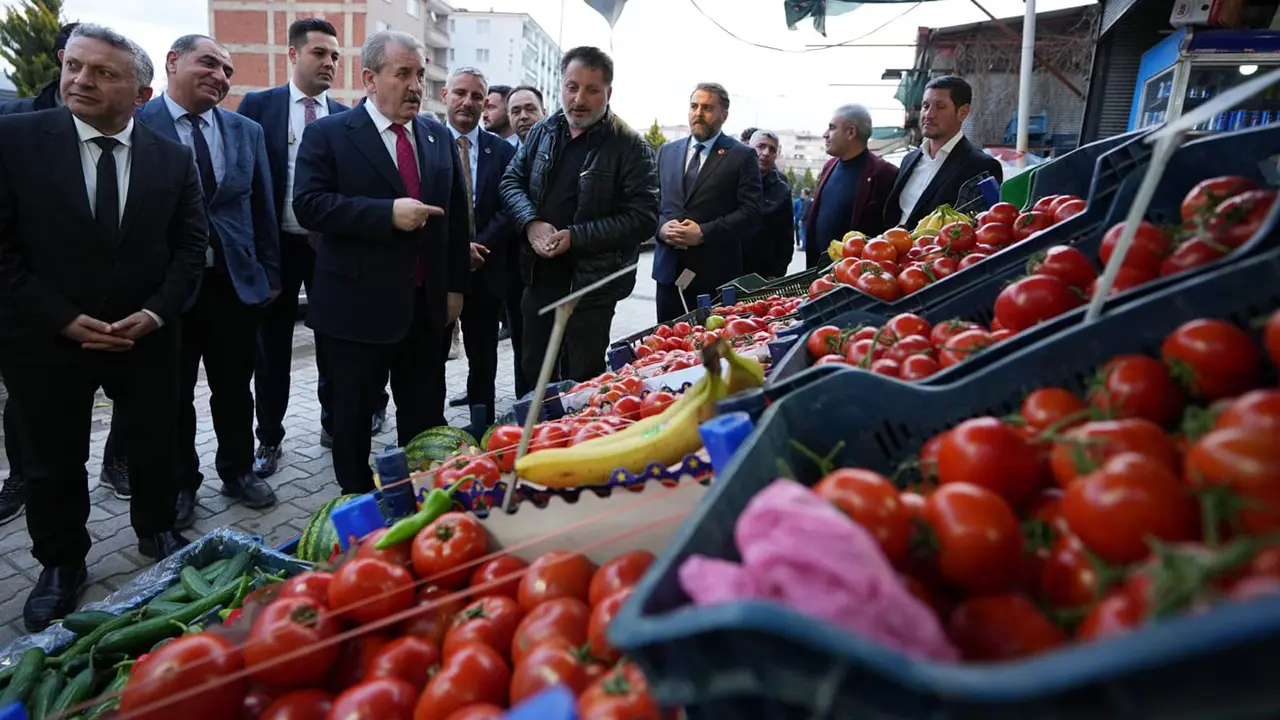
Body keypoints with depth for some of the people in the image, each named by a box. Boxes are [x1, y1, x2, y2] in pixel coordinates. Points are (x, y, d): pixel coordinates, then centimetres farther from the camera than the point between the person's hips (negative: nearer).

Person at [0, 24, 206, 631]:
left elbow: (190, 244, 1)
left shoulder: (173, 158, -2)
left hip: (147, 336, 1)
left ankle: (155, 531, 40)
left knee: (155, 447, 15)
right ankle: (60, 564, 33)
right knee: (54, 461, 14)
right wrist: (64, 319, -15)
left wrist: (157, 312, -12)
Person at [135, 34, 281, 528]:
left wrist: (270, 273, 9)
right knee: (173, 393, 11)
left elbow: (262, 208, 10)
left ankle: (238, 471, 31)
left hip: (236, 281, 3)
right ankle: (180, 483, 27)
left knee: (235, 388, 14)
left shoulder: (247, 131, 8)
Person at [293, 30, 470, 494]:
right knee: (353, 416, 10)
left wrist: (456, 285, 8)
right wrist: (388, 213, -25)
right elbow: (309, 206, -16)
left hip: (427, 303, 4)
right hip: (358, 304, -4)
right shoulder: (328, 134, -4)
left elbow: (458, 214, 12)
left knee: (426, 413, 13)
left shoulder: (439, 136, 9)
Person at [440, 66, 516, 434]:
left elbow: (507, 209, -2)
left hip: (485, 269, 2)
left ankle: (483, 428, 22)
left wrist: (480, 246, -15)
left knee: (483, 356, 10)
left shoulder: (502, 151, 6)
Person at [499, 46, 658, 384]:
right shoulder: (542, 133, 7)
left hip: (592, 283, -5)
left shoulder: (631, 148, -11)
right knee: (533, 375, 18)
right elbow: (512, 181, 9)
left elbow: (642, 219, -16)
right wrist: (531, 223, -12)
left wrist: (575, 237, -22)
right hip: (539, 276, 5)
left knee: (582, 383, 7)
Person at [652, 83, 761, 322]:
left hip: (715, 273, -4)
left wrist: (704, 233, -15)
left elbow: (751, 213, -7)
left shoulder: (742, 156, 1)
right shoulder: (667, 151, 15)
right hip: (670, 269, 4)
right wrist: (661, 227, -7)